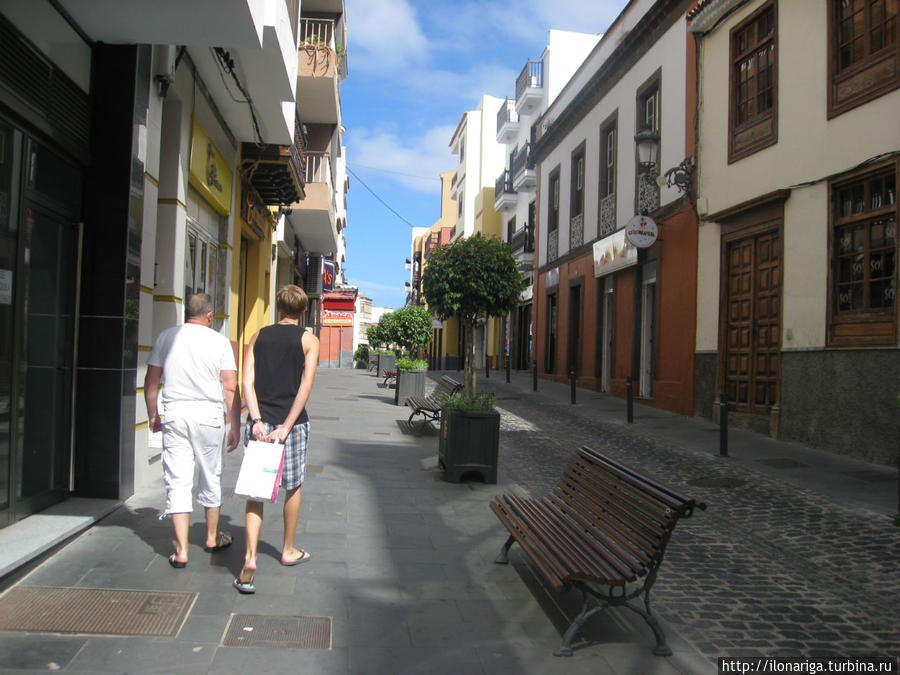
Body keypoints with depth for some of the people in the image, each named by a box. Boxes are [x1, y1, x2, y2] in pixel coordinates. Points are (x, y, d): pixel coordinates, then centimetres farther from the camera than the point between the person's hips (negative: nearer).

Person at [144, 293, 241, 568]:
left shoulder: (166, 337, 5)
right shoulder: (219, 341, -2)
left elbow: (151, 382, 9)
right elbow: (230, 388, -5)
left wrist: (152, 415, 22)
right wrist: (235, 426, 1)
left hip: (174, 414, 1)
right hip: (208, 414, -1)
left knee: (178, 482, 4)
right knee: (211, 479, 14)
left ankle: (181, 550, 4)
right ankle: (212, 538, 30)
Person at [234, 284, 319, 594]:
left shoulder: (259, 336, 7)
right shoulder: (308, 340, -1)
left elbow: (247, 382, -3)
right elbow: (305, 385, -12)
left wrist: (257, 420, -9)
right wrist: (286, 426, -14)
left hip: (260, 421, 2)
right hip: (293, 421, -2)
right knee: (293, 487, 14)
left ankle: (250, 557, -8)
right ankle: (288, 551, 29)